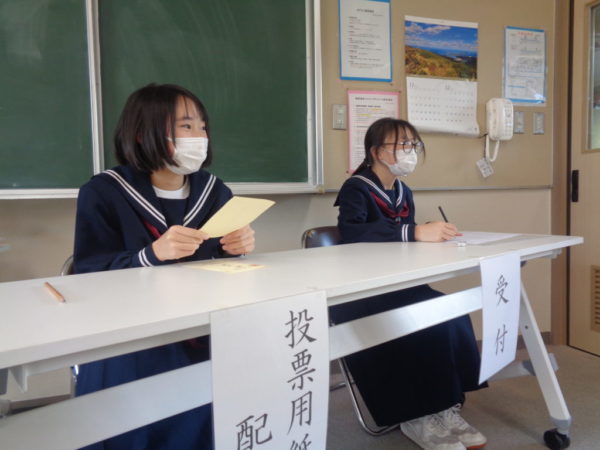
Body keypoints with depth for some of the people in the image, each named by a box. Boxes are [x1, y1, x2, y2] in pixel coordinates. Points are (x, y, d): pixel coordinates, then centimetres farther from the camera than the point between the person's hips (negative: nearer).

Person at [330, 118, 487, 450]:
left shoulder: (403, 192, 14)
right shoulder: (356, 188, -10)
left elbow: (401, 240, 14)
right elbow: (350, 231, -31)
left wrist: (431, 235, -8)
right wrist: (415, 232, -36)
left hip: (396, 287, 7)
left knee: (452, 315, -17)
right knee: (428, 323, -26)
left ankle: (444, 409, -6)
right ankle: (418, 419, -10)